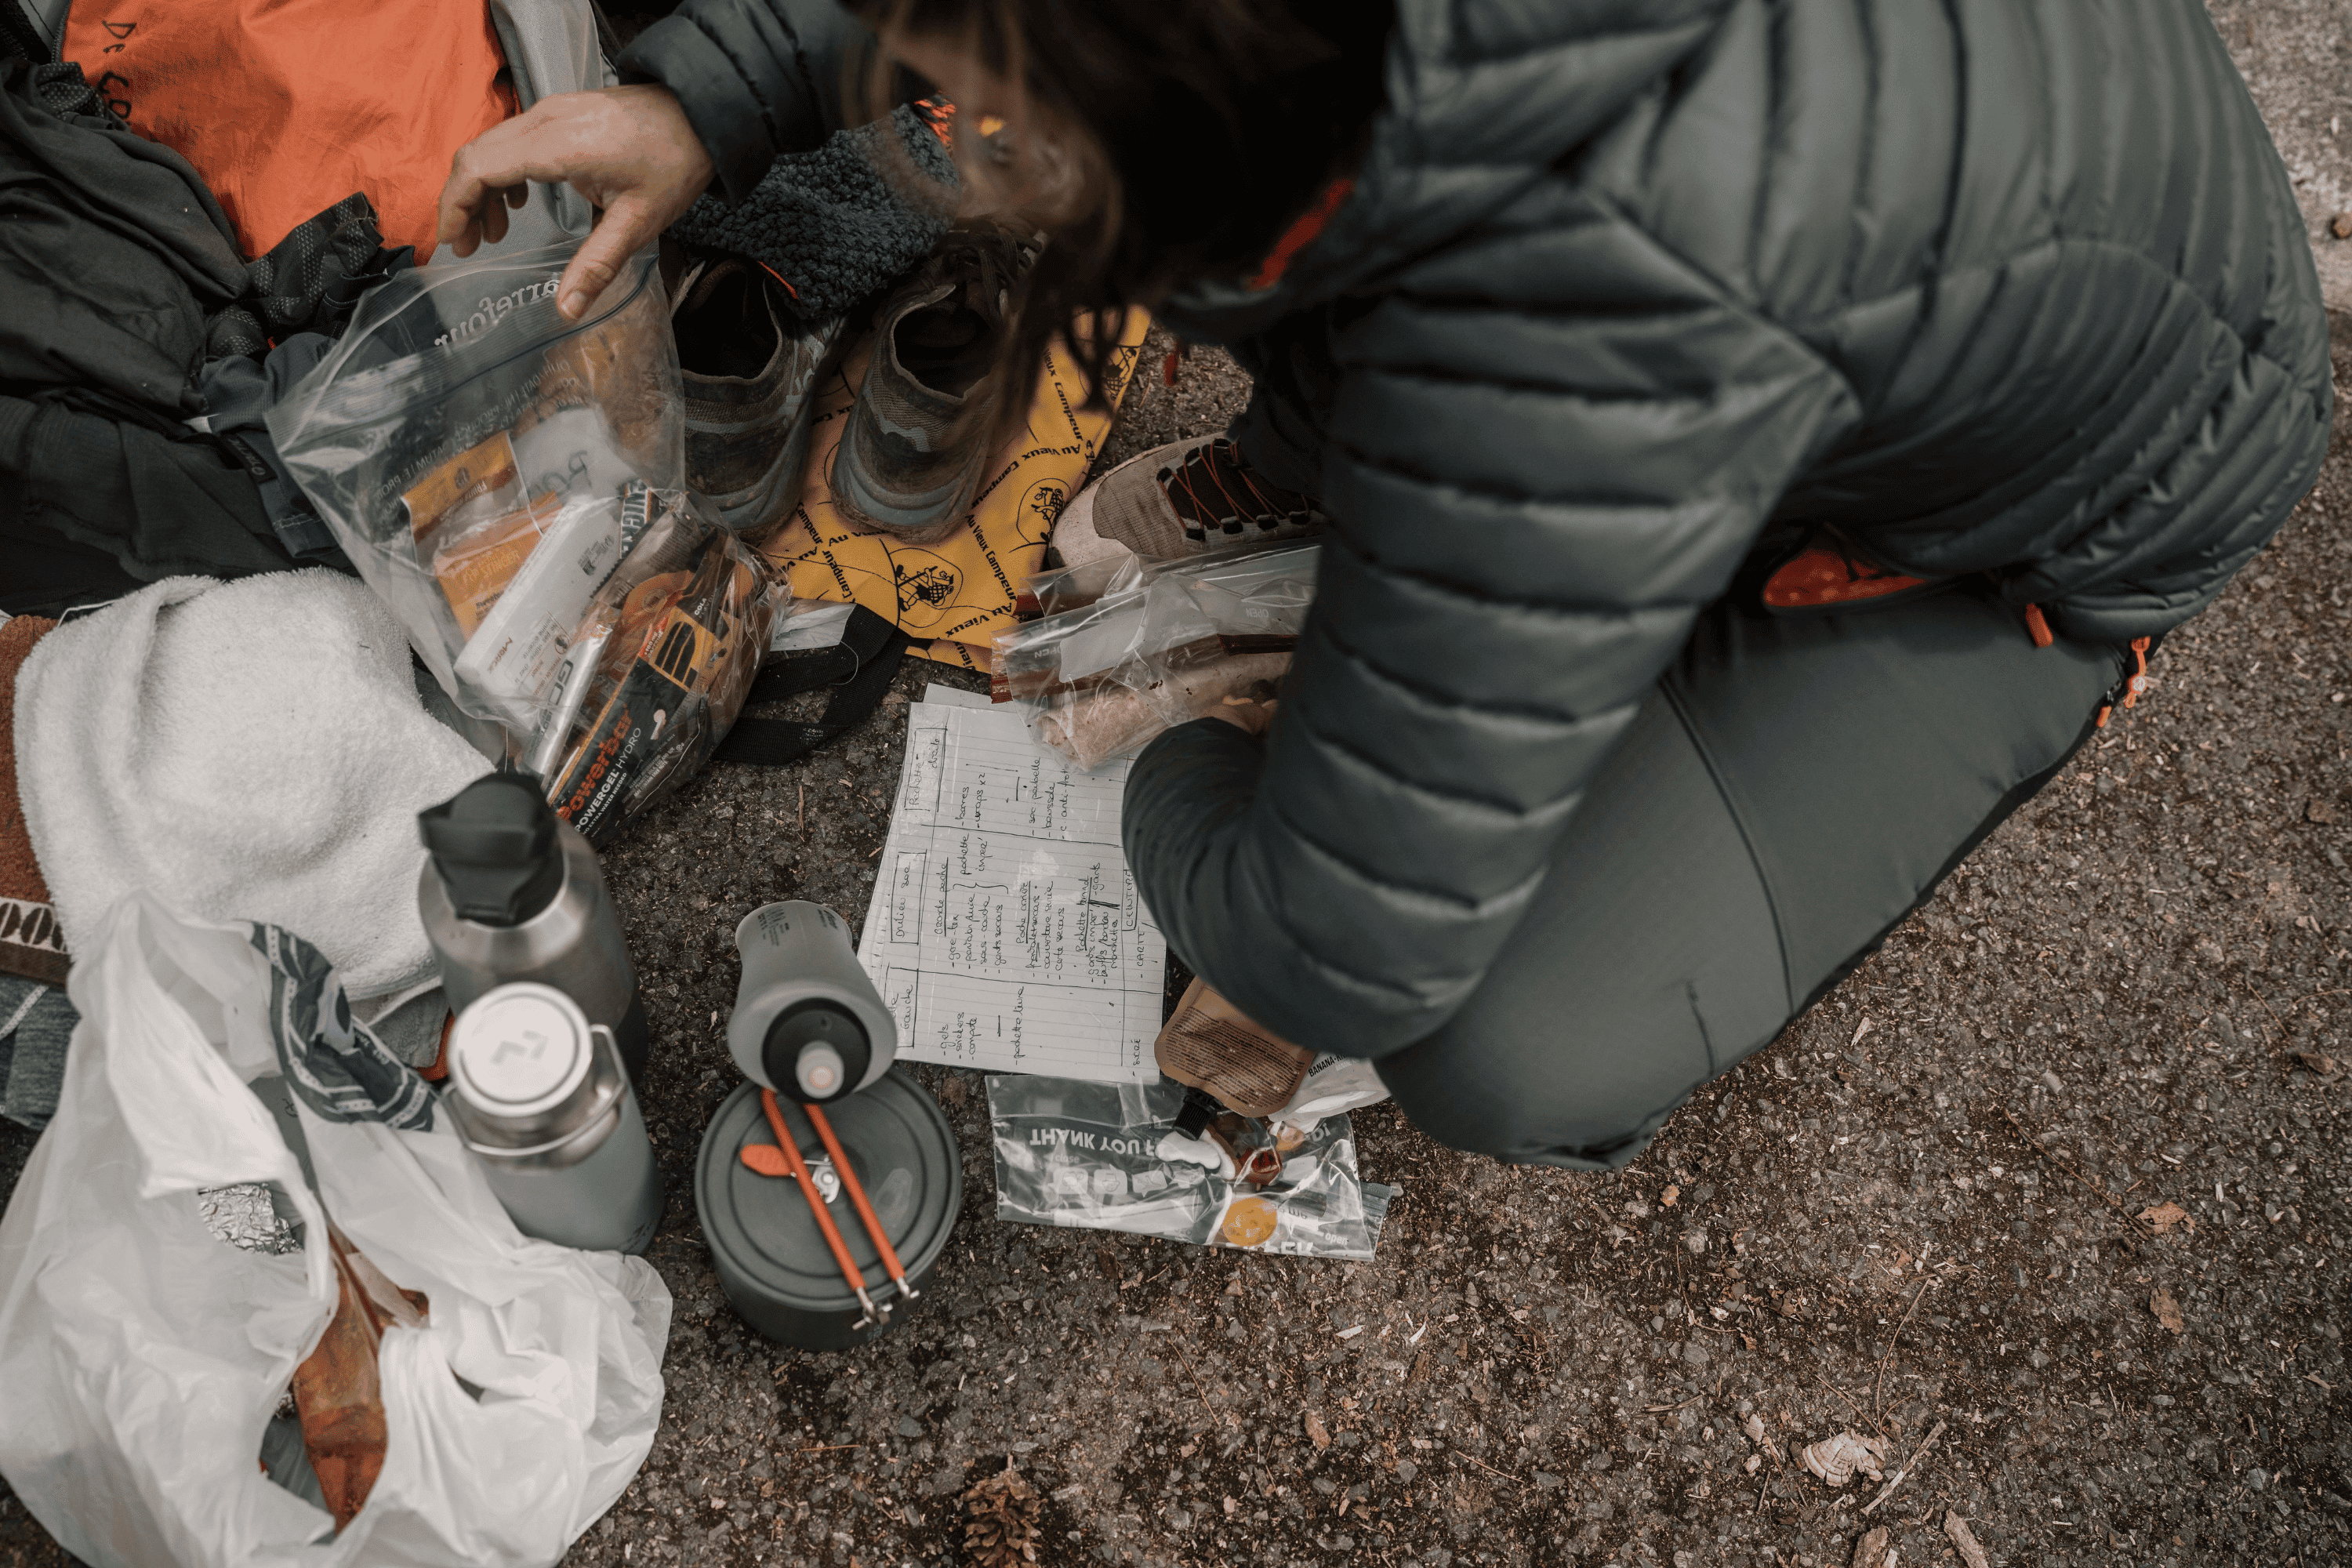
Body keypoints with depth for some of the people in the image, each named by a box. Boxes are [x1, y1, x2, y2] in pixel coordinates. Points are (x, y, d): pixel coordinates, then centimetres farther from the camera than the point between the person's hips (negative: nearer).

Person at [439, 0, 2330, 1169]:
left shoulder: (1578, 307, -45)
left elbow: (1345, 958, -34)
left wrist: (1174, 780, -14)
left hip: (2068, 501, -5)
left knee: (1513, 1054, -20)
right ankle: (1315, 457, 26)